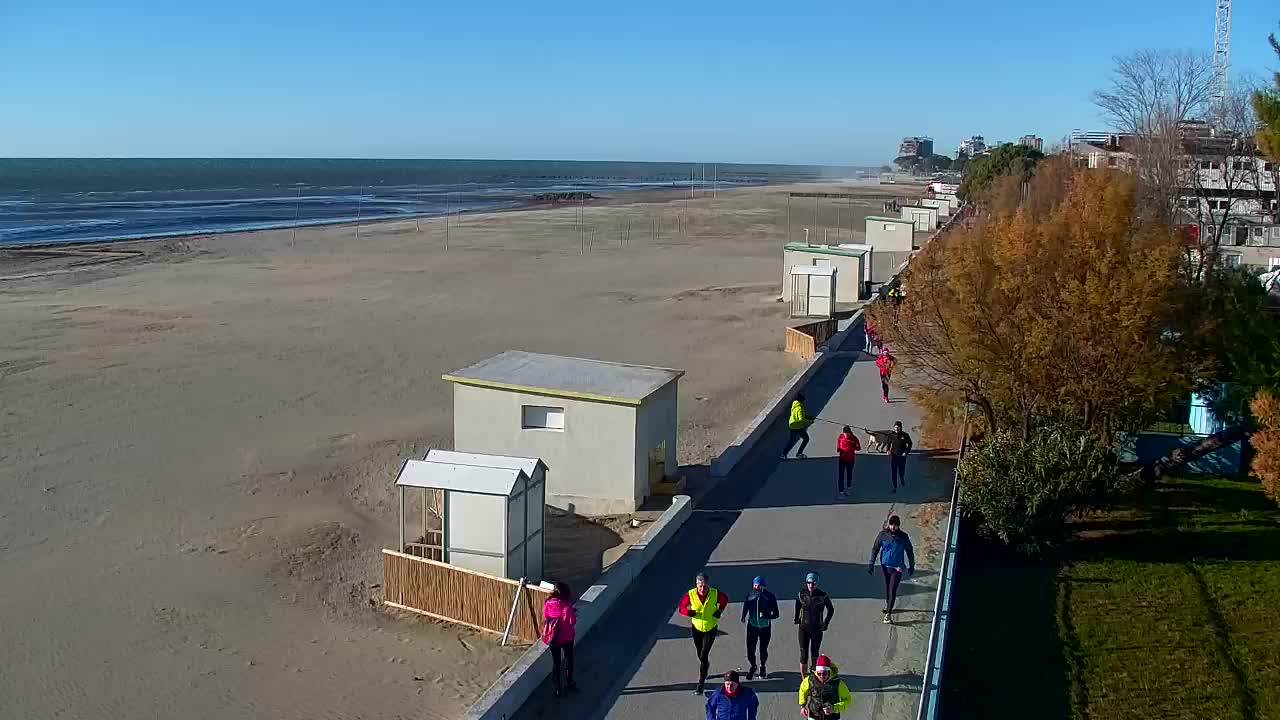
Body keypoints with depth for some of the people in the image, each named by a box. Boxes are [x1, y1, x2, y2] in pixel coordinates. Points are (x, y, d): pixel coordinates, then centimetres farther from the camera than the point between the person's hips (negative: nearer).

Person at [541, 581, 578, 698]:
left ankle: (556, 688, 20)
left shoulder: (547, 603, -9)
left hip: (552, 638, 3)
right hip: (566, 637, -3)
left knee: (555, 662, 15)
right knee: (568, 659, 21)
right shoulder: (567, 605, -20)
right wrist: (573, 613, 2)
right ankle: (569, 682, 37)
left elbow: (545, 619, 1)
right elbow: (572, 621, -16)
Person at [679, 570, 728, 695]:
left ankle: (701, 684, -6)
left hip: (710, 629, -2)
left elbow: (724, 599, 6)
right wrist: (688, 612, -24)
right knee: (700, 655, 20)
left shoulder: (715, 593, -16)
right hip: (697, 629, 2)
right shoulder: (690, 594, -17)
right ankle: (705, 669, 51)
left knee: (703, 656, -11)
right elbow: (682, 606, -4)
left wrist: (720, 611, -8)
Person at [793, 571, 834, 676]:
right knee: (804, 655, -3)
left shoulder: (823, 596, -10)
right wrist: (796, 618, 12)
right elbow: (797, 605, 18)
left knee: (815, 655, 10)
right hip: (804, 628, 1)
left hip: (817, 630, -1)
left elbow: (831, 610, 6)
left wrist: (826, 623, 2)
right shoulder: (801, 594, -5)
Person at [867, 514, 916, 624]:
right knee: (887, 588, 19)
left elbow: (910, 551, 5)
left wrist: (911, 565, 12)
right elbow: (875, 549, 2)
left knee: (892, 591, -9)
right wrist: (871, 564, 0)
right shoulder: (883, 534, -7)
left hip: (897, 567, -3)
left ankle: (888, 615, -9)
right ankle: (888, 606, 41)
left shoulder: (903, 536, -8)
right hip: (885, 566, 3)